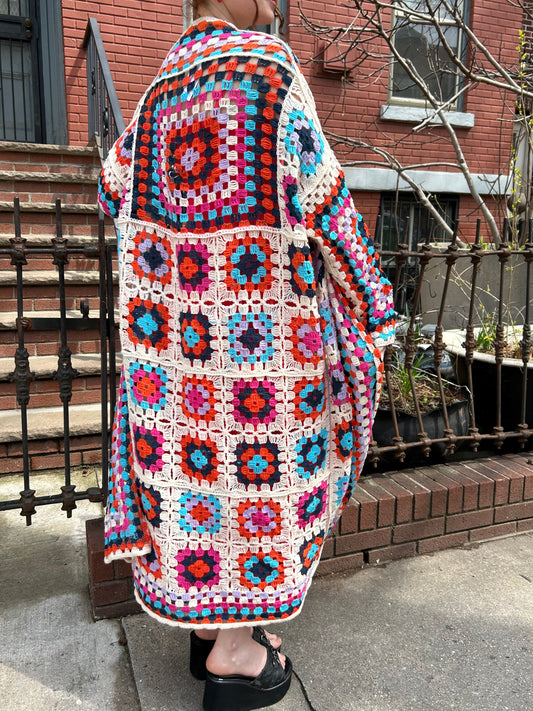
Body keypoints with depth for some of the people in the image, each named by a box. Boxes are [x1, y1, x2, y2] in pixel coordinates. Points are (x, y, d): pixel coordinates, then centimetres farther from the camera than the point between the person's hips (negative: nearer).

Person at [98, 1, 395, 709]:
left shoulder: (163, 83, 13)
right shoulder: (267, 63, -8)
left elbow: (114, 188, 17)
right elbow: (321, 199, -11)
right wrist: (371, 303, -2)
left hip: (174, 312, 7)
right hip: (257, 311, -7)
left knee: (192, 450, 14)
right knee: (258, 461, 5)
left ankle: (207, 623, 32)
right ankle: (233, 654, 21)